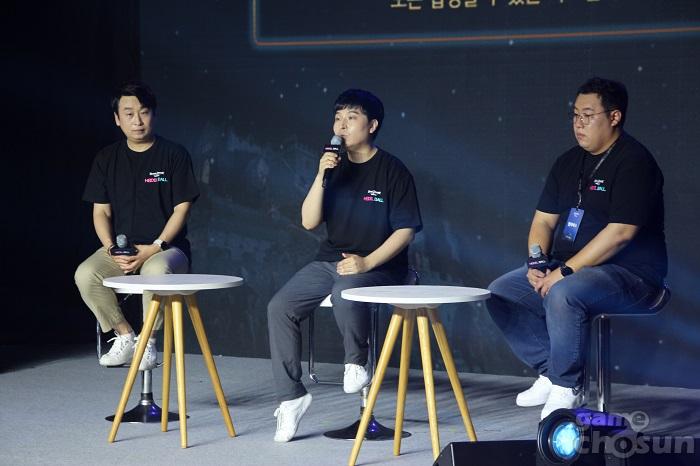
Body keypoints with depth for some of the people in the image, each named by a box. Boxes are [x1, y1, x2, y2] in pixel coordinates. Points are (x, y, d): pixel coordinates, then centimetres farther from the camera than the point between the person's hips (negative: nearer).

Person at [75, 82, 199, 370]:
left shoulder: (174, 155, 0)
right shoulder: (107, 159, 10)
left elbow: (181, 209, -3)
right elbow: (101, 211, 9)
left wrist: (154, 248, -16)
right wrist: (112, 249, -10)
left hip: (166, 247, -3)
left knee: (156, 271, -39)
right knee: (85, 274, -28)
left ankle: (148, 341, -15)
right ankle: (125, 336, -7)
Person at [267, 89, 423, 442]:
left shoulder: (392, 170, -5)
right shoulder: (335, 168, 10)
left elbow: (405, 230, -8)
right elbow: (309, 222, 3)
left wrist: (367, 262, -20)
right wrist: (321, 175, -10)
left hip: (377, 266, -6)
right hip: (330, 260, 6)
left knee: (345, 294, -39)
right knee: (280, 307, -16)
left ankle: (357, 362, -10)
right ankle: (291, 396, -10)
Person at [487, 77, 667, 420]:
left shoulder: (634, 162, -14)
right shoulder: (569, 162, 12)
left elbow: (620, 232, -22)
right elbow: (544, 220, 13)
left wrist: (566, 271, -22)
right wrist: (537, 262, -7)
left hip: (630, 274, -9)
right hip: (567, 267, 9)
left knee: (563, 294, -36)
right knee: (501, 292, -2)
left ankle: (567, 387, -16)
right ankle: (550, 372, 2)